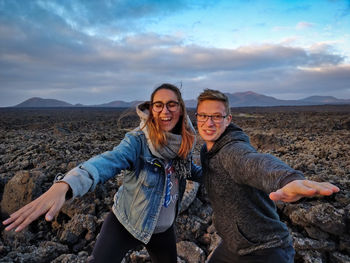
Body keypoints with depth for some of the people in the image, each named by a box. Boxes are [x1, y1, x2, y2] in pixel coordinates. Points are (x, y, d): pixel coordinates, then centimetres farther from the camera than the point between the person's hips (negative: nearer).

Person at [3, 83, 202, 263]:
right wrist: (63, 185, -61)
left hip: (163, 229, 5)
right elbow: (108, 161, -44)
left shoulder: (184, 143, -10)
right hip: (125, 224, -4)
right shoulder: (138, 141, -25)